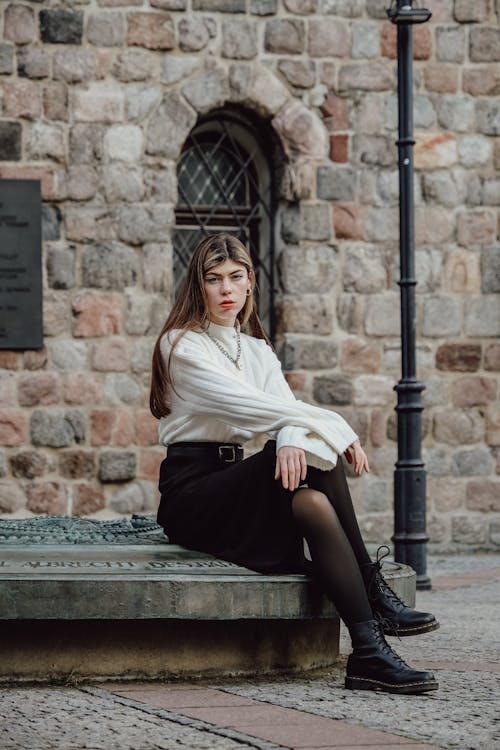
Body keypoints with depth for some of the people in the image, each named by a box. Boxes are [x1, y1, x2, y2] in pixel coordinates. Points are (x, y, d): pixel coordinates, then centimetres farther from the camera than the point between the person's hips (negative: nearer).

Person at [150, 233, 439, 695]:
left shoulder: (258, 350, 18)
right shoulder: (182, 345, -4)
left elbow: (283, 408, -2)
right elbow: (245, 404, -17)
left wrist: (292, 440, -28)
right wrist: (336, 428, -17)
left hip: (234, 485, 6)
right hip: (189, 489, -6)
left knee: (312, 501, -28)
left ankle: (367, 653, -32)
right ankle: (374, 595, -26)